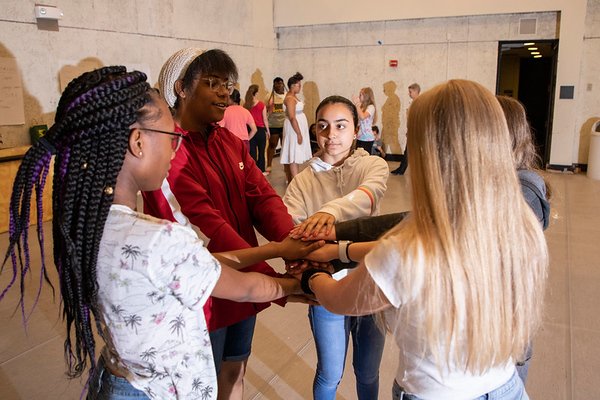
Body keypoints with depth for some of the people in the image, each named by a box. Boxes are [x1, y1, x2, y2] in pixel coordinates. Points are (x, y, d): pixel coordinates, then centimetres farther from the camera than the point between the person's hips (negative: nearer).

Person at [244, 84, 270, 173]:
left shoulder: (245, 105, -2)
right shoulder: (261, 105, -8)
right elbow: (265, 119, -4)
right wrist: (267, 130, 8)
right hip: (260, 130, -2)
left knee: (252, 151, 8)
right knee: (261, 151, 10)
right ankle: (261, 171, 15)